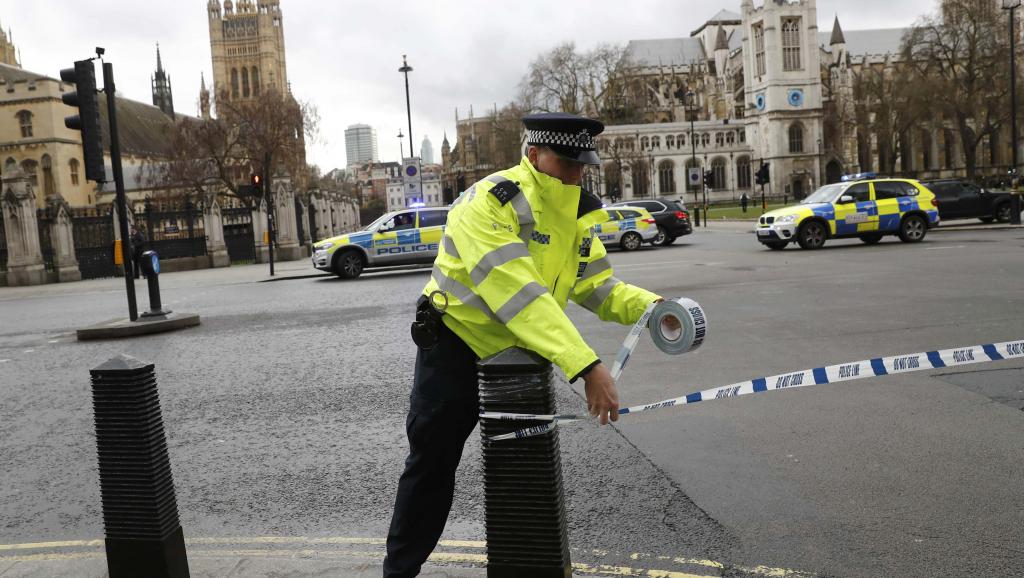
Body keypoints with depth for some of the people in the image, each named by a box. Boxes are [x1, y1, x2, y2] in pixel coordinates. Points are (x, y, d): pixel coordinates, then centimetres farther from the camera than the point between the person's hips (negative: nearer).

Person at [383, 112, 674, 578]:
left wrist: (648, 306, -20)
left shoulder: (578, 215, -1)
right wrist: (586, 365, -43)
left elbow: (598, 287, 1)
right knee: (431, 464, 4)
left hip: (519, 353, 6)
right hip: (456, 346, -6)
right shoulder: (490, 202, -27)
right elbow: (519, 295, -37)